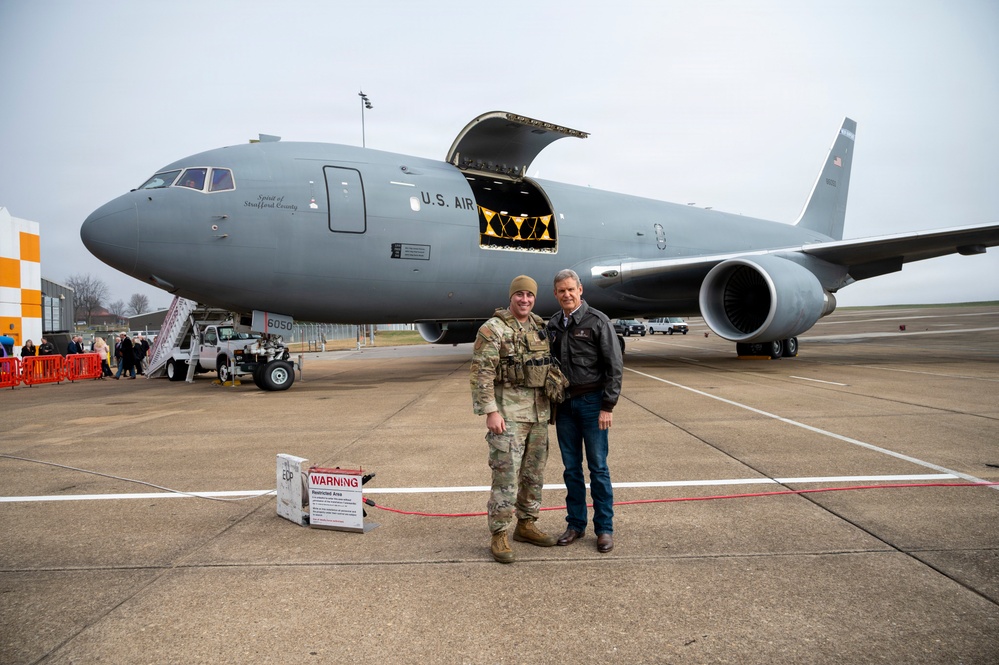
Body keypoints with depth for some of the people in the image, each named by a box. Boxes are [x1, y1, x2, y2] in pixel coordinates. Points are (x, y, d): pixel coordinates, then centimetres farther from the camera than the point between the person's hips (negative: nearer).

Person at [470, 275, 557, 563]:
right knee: (506, 474, -7)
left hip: (538, 410, 7)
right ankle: (498, 536, 3)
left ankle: (526, 525, 27)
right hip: (508, 410, -7)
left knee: (534, 472, 13)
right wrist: (490, 412, -19)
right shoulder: (493, 329, -10)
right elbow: (481, 373, -14)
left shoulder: (540, 327, 11)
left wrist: (551, 402, 13)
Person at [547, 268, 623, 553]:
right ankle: (575, 524, 21)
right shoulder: (553, 325, 9)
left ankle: (605, 528, 12)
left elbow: (614, 366, -8)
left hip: (591, 401, -4)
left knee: (598, 467, 1)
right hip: (564, 403, 5)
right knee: (571, 467, 10)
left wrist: (608, 406, -12)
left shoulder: (597, 321, -6)